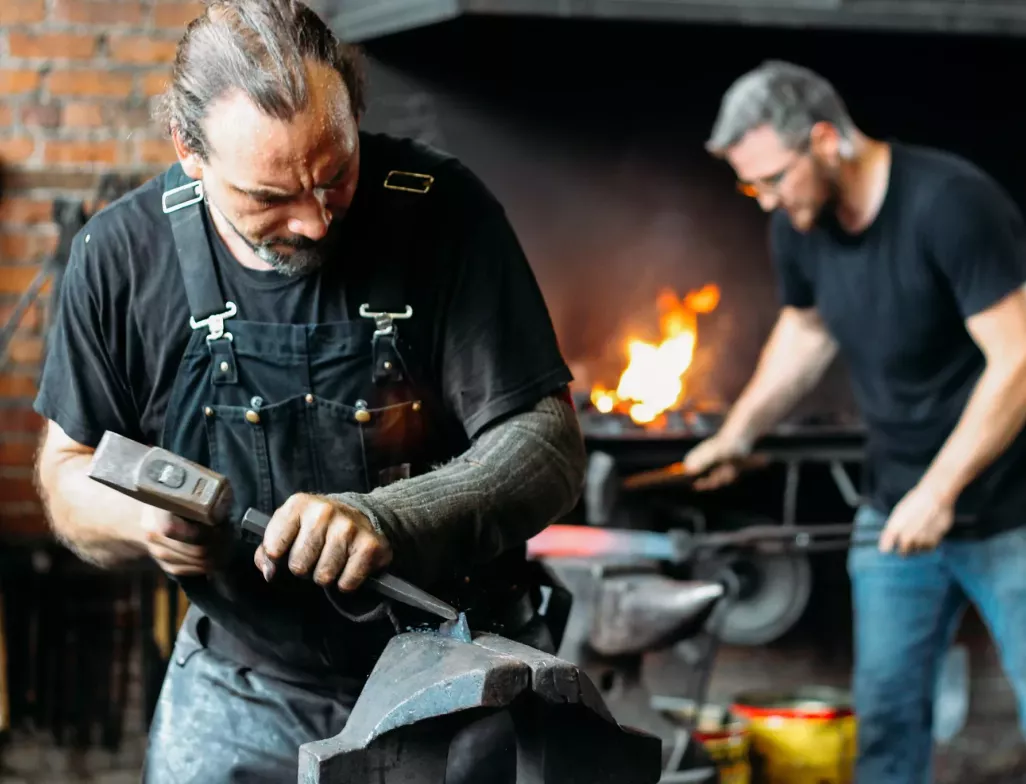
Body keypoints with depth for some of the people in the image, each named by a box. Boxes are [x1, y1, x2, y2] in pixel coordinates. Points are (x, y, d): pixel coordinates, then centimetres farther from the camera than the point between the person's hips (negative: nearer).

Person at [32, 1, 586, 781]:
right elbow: (70, 469, 3)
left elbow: (548, 445, -18)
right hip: (241, 693, 2)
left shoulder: (443, 211, -17)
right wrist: (139, 519, -21)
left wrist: (386, 521, -35)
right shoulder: (122, 255, -10)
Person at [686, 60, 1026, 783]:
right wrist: (738, 433, 13)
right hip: (897, 509, 7)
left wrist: (940, 490, -23)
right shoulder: (799, 226, 1)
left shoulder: (950, 202, -22)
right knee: (887, 710, 8)